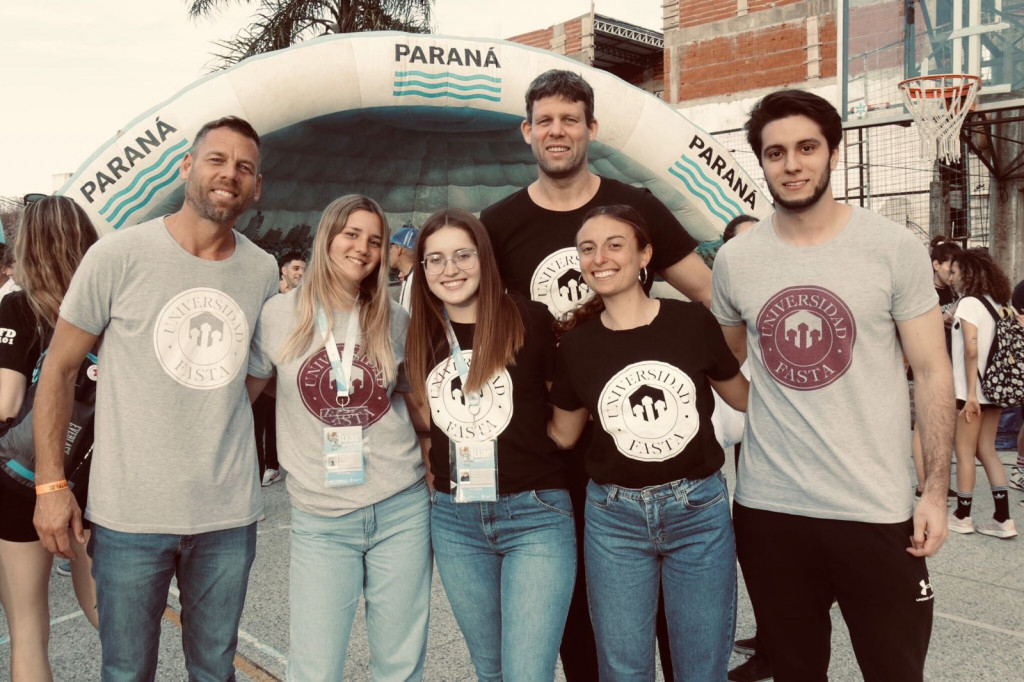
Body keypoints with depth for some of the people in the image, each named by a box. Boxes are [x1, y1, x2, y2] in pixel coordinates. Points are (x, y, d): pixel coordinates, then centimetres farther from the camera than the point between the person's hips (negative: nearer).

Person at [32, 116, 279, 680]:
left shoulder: (263, 271, 3)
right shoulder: (118, 256, -8)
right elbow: (59, 368, -1)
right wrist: (50, 484, -5)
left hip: (230, 513, 3)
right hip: (130, 513, -3)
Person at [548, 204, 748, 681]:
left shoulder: (693, 322, -7)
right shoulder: (575, 344, -2)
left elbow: (744, 398, 8)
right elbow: (562, 435, 10)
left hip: (699, 510, -1)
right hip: (613, 516, 1)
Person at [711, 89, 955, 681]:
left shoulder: (894, 248, -4)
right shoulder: (735, 259, 2)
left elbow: (933, 372, -2)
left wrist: (937, 490, -7)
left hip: (876, 509, -2)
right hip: (766, 506, 2)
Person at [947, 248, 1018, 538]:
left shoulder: (969, 302, -12)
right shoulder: (998, 303, 11)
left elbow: (971, 349, -18)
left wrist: (971, 392, -18)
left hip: (971, 390, -7)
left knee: (965, 451, 3)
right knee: (987, 450, 11)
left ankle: (962, 516, 12)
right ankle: (1003, 519, 9)